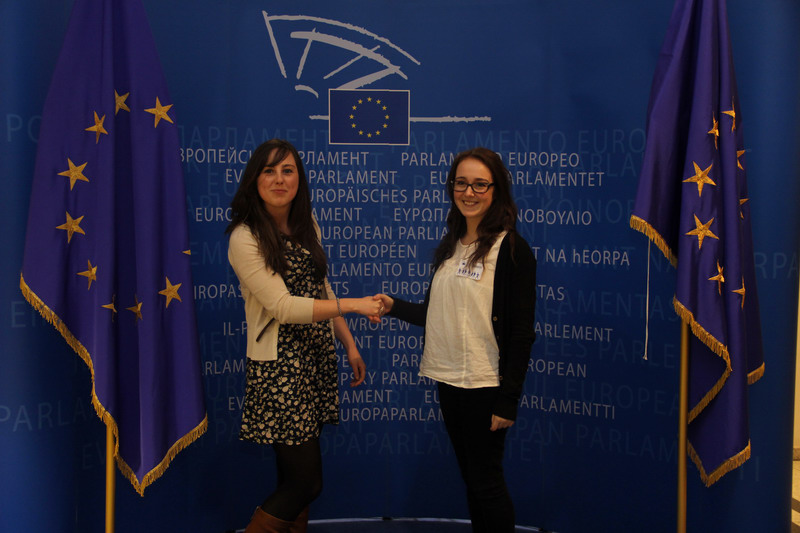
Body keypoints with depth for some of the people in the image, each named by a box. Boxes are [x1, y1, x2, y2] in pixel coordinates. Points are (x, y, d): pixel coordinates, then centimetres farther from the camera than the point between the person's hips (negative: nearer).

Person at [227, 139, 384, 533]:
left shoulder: (307, 227, 10)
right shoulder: (245, 239, -13)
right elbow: (283, 307, -19)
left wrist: (350, 345, 15)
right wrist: (353, 305, -20)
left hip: (318, 359, 7)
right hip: (278, 366, -7)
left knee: (298, 475, 11)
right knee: (305, 481, -6)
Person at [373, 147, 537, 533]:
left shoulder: (511, 249, -11)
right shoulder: (450, 247, 11)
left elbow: (521, 331, -13)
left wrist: (508, 400, -16)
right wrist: (394, 306, 0)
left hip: (486, 384, -7)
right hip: (449, 379, 7)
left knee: (486, 480, 3)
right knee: (469, 477, 17)